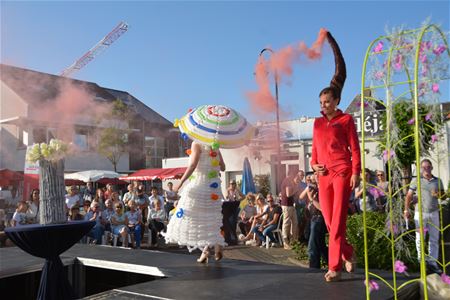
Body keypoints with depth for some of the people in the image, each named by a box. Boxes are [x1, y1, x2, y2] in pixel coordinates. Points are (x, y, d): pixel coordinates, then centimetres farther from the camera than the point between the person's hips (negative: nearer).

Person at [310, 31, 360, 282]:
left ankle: (335, 267, -5)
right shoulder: (318, 122, 15)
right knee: (329, 221, 8)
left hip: (342, 172, -5)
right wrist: (314, 165, 0)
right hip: (324, 175, 5)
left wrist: (356, 173, -11)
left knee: (338, 220, -9)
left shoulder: (346, 119, 2)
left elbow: (355, 148, -2)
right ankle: (349, 254, 29)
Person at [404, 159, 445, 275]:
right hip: (420, 213, -3)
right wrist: (406, 209, -8)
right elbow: (409, 196, 0)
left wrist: (439, 195, -8)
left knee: (434, 239, 5)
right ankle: (421, 260, 20)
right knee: (420, 238, 2)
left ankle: (432, 263, 13)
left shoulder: (438, 181, 8)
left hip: (434, 213, 3)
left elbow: (443, 194, 15)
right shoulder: (416, 181, 0)